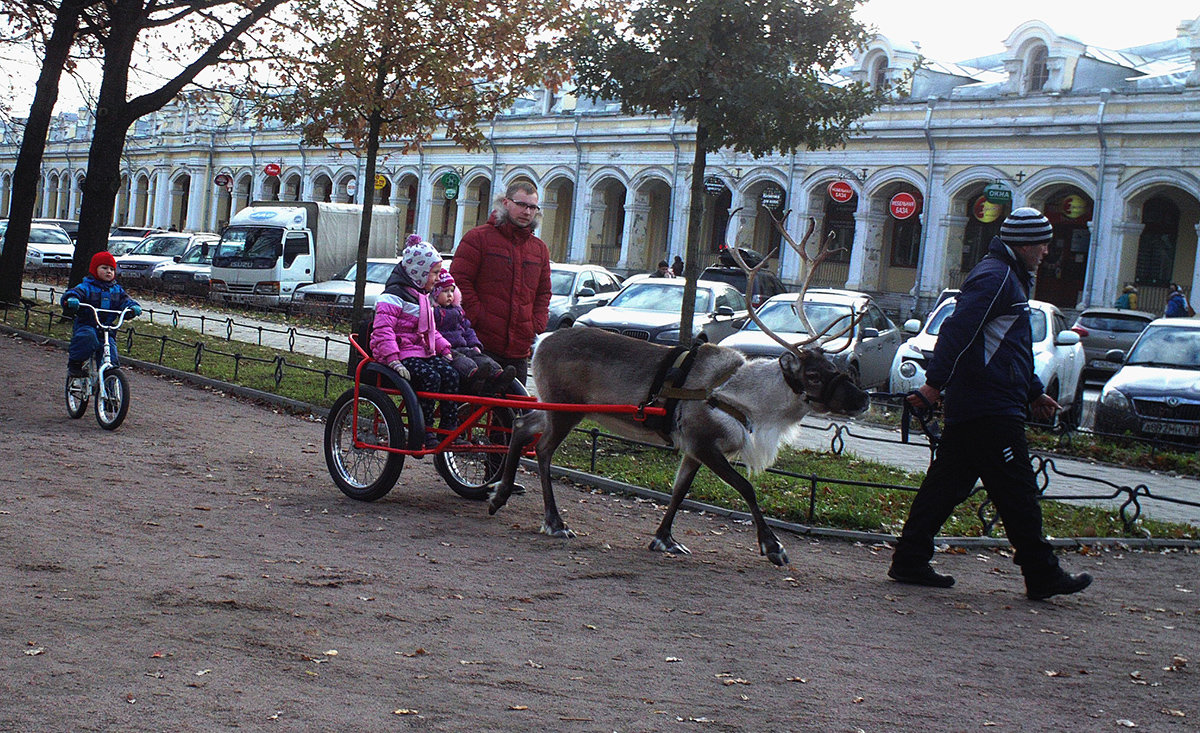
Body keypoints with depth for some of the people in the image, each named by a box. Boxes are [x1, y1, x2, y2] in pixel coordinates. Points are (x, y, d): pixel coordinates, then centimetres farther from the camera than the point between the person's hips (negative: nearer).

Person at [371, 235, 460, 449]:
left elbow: (431, 330, 30)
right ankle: (423, 431, -23)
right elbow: (383, 330, -19)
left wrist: (444, 349, 14)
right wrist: (393, 360, -28)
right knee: (430, 377, -30)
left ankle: (450, 428, -13)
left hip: (424, 352, 9)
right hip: (403, 354, -8)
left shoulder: (421, 296, 23)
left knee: (450, 374, -16)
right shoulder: (394, 296, -9)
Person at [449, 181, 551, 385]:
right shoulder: (477, 238, 1)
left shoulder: (540, 249, 18)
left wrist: (537, 327, 8)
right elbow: (460, 281, -5)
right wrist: (478, 320, -11)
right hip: (482, 345, -5)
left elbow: (543, 293, 23)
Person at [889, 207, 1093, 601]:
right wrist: (935, 383, -27)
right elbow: (958, 330, -22)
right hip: (991, 408, -11)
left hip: (968, 406, 11)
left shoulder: (1009, 278, 23)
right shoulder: (994, 277, -11)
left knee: (947, 483, 10)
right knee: (1018, 492, -5)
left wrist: (1034, 392, 33)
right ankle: (1042, 575, 1)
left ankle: (909, 560, 11)